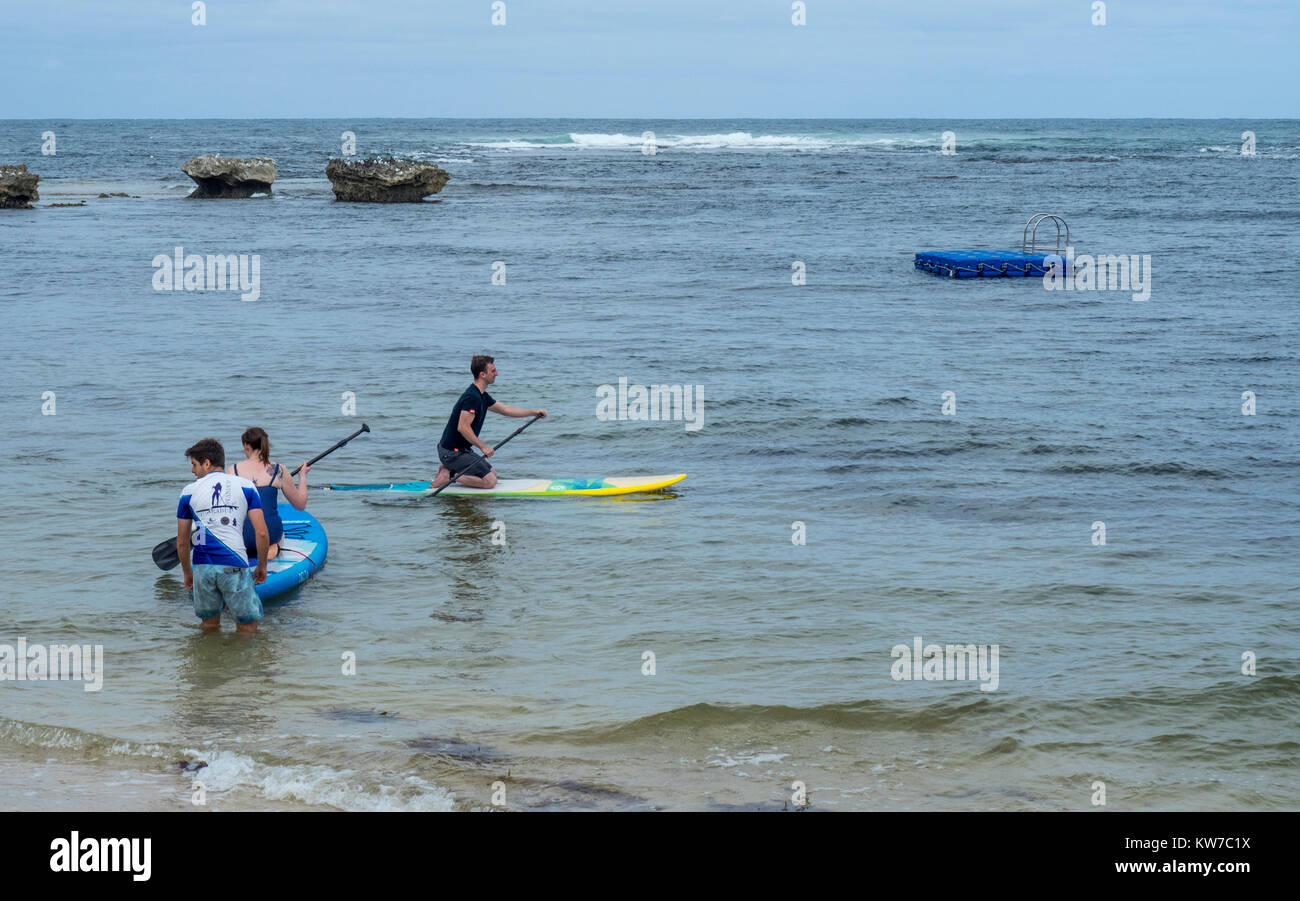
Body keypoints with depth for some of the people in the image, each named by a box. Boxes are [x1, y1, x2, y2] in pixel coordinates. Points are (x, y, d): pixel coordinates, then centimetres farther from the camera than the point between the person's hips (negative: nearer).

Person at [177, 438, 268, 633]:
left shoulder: (189, 492, 9)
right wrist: (262, 566, 12)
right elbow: (261, 533, -1)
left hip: (203, 567, 2)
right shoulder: (245, 486, 6)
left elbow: (182, 542, 12)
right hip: (234, 566, -2)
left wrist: (187, 573, 27)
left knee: (209, 623, 17)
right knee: (247, 628, 5)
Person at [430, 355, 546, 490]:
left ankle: (450, 470, 10)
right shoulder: (472, 397, -21)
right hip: (452, 452, -10)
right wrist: (483, 447, -20)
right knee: (489, 481, -12)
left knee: (492, 473, 16)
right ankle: (448, 475, -8)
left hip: (460, 450, 10)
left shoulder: (481, 396, 12)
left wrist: (534, 412, 18)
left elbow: (505, 409, 21)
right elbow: (462, 427, -26)